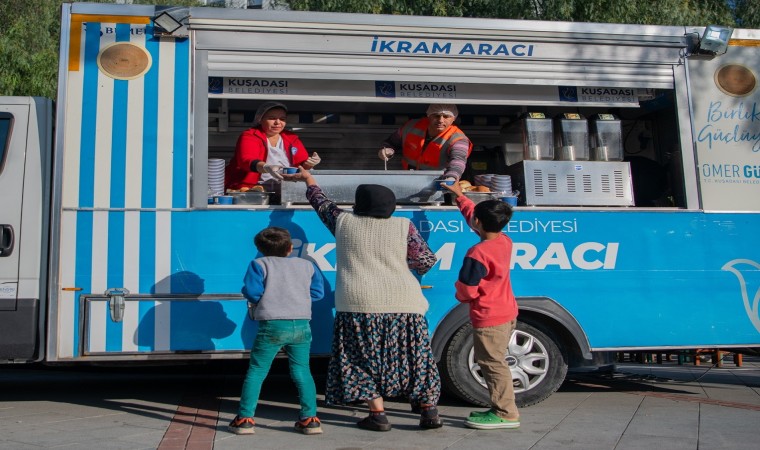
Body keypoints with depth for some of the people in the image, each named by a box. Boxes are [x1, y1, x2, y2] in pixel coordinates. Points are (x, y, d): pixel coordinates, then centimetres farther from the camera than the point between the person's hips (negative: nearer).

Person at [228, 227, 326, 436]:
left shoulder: (259, 264, 7)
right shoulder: (306, 265, 15)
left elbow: (251, 291, -5)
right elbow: (318, 292, 12)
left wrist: (257, 301, 16)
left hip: (272, 325, -2)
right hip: (301, 325, 3)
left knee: (256, 371, 7)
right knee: (302, 372, 11)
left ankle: (245, 419, 8)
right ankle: (309, 419, 9)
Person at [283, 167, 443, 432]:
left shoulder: (344, 222, 5)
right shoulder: (403, 226, 2)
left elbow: (321, 202, 21)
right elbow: (426, 261, 2)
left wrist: (307, 178, 38)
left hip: (359, 305, -1)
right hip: (403, 305, 1)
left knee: (364, 360, 9)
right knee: (415, 357, 10)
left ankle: (378, 415, 6)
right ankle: (429, 412, 14)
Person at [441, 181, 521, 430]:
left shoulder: (478, 254, -24)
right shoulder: (505, 242, 2)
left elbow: (466, 289, -19)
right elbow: (476, 214, 18)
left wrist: (461, 296, 4)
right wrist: (459, 196, 26)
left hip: (489, 318, -9)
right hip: (507, 313, 9)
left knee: (492, 364, 0)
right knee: (495, 362, 18)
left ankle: (506, 414, 6)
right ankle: (500, 408, 25)